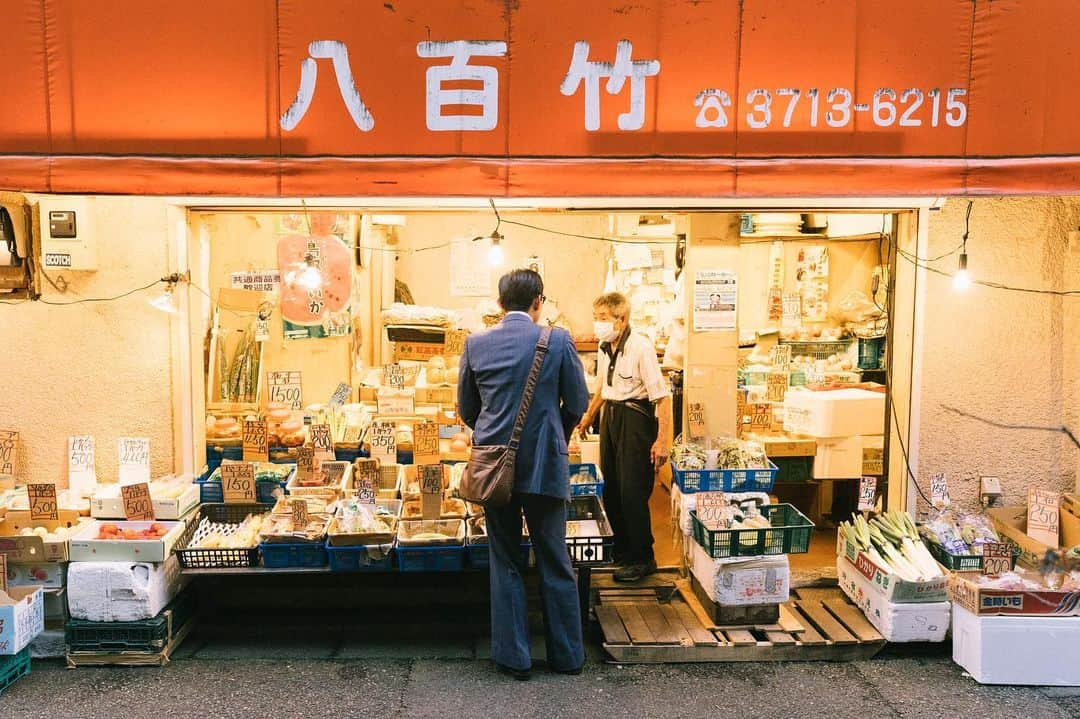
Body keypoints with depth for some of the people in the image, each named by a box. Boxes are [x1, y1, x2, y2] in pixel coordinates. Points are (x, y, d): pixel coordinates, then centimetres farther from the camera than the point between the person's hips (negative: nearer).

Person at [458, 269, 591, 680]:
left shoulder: (476, 344, -2)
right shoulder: (557, 341, -8)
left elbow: (466, 409, 6)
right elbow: (577, 403, -2)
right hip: (545, 465, -1)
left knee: (506, 564, 13)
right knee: (555, 564, 12)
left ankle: (514, 657, 20)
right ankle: (567, 656, 23)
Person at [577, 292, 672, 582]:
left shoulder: (641, 347, -19)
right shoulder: (605, 347, 5)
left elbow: (662, 396, -20)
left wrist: (662, 440, -23)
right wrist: (589, 416, 32)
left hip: (636, 418, -8)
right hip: (610, 415, 8)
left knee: (632, 493, -4)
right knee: (611, 490, 14)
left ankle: (643, 558, 13)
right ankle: (621, 550, 32)